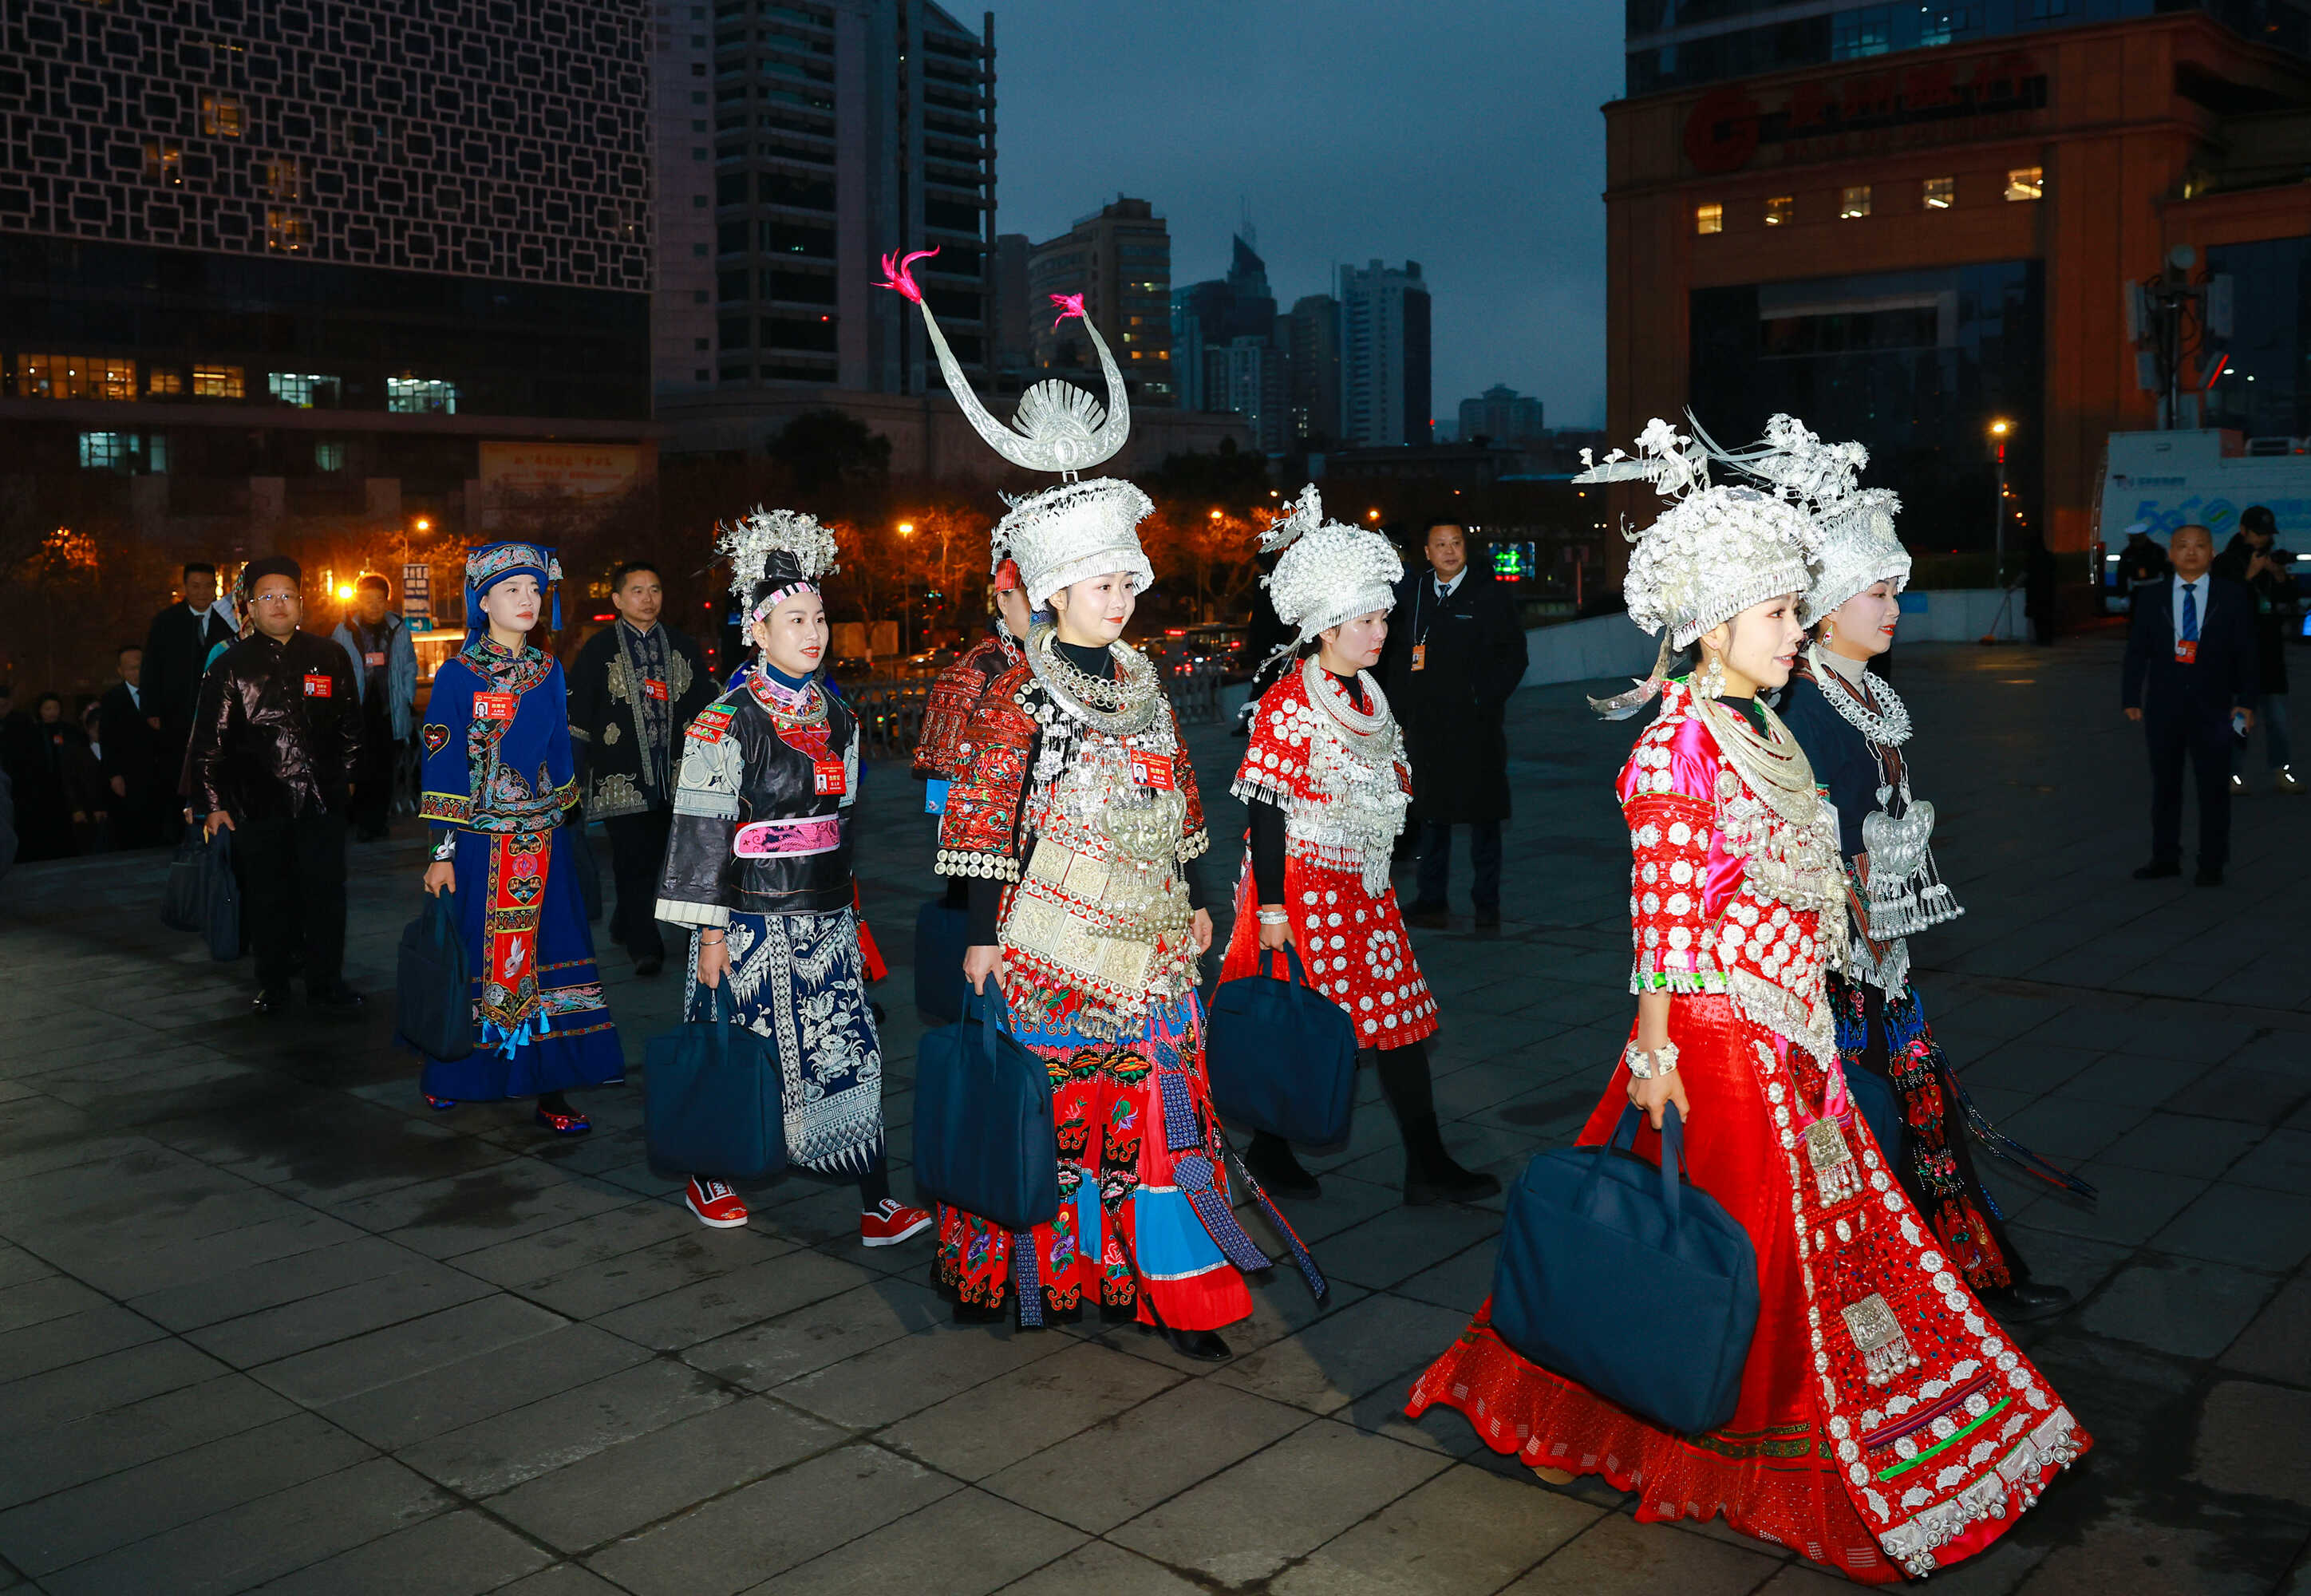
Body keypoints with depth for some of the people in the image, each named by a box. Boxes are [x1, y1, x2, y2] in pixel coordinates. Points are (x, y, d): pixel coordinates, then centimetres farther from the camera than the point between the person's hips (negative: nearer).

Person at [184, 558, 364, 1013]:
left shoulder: (329, 658, 6)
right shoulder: (232, 665, 1)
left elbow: (350, 725, 14)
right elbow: (208, 740, 2)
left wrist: (344, 777, 11)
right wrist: (211, 803, -1)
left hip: (321, 800, 1)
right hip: (258, 802, -1)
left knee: (326, 894, 2)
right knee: (267, 898, 7)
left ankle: (326, 983, 14)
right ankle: (272, 986, 19)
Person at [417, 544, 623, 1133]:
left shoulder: (548, 671, 8)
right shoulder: (459, 675, -6)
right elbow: (441, 763, -8)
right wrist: (442, 851, -11)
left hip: (541, 837, 4)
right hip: (480, 839, -4)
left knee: (544, 956, 0)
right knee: (475, 956, 5)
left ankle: (550, 1090, 3)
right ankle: (449, 1073, 25)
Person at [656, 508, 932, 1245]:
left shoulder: (839, 718, 9)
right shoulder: (727, 723, -11)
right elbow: (700, 831, -11)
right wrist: (708, 930, -12)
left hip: (823, 915, 5)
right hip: (751, 915, -5)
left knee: (849, 1049, 1)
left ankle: (875, 1204, 3)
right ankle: (708, 1178, 30)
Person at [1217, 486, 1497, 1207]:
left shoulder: (1368, 697, 9)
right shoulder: (1287, 704, -15)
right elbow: (1266, 810, -16)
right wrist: (1271, 905, -18)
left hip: (1361, 882, 8)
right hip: (1302, 883, -8)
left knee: (1400, 1011, 7)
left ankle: (1427, 1165, 13)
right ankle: (1269, 1151, 22)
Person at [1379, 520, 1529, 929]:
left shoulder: (1489, 596, 1)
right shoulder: (1410, 596, 9)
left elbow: (1513, 656, 1)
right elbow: (1398, 660, 12)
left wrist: (1486, 701, -8)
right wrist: (1402, 716, 6)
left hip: (1477, 726, -2)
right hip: (1426, 725, 3)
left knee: (1483, 817, 3)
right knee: (1431, 814, 7)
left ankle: (1487, 904, 12)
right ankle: (1431, 902, 15)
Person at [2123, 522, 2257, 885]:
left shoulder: (2233, 596, 2)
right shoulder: (2150, 596, 4)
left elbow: (2246, 652, 2)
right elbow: (2136, 650, 4)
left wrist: (2246, 701, -4)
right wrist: (2130, 698, -2)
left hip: (2212, 705, -1)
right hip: (2163, 703, 1)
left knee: (2214, 786, 2)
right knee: (2164, 783, 9)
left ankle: (2212, 864, 10)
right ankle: (2165, 858, 18)